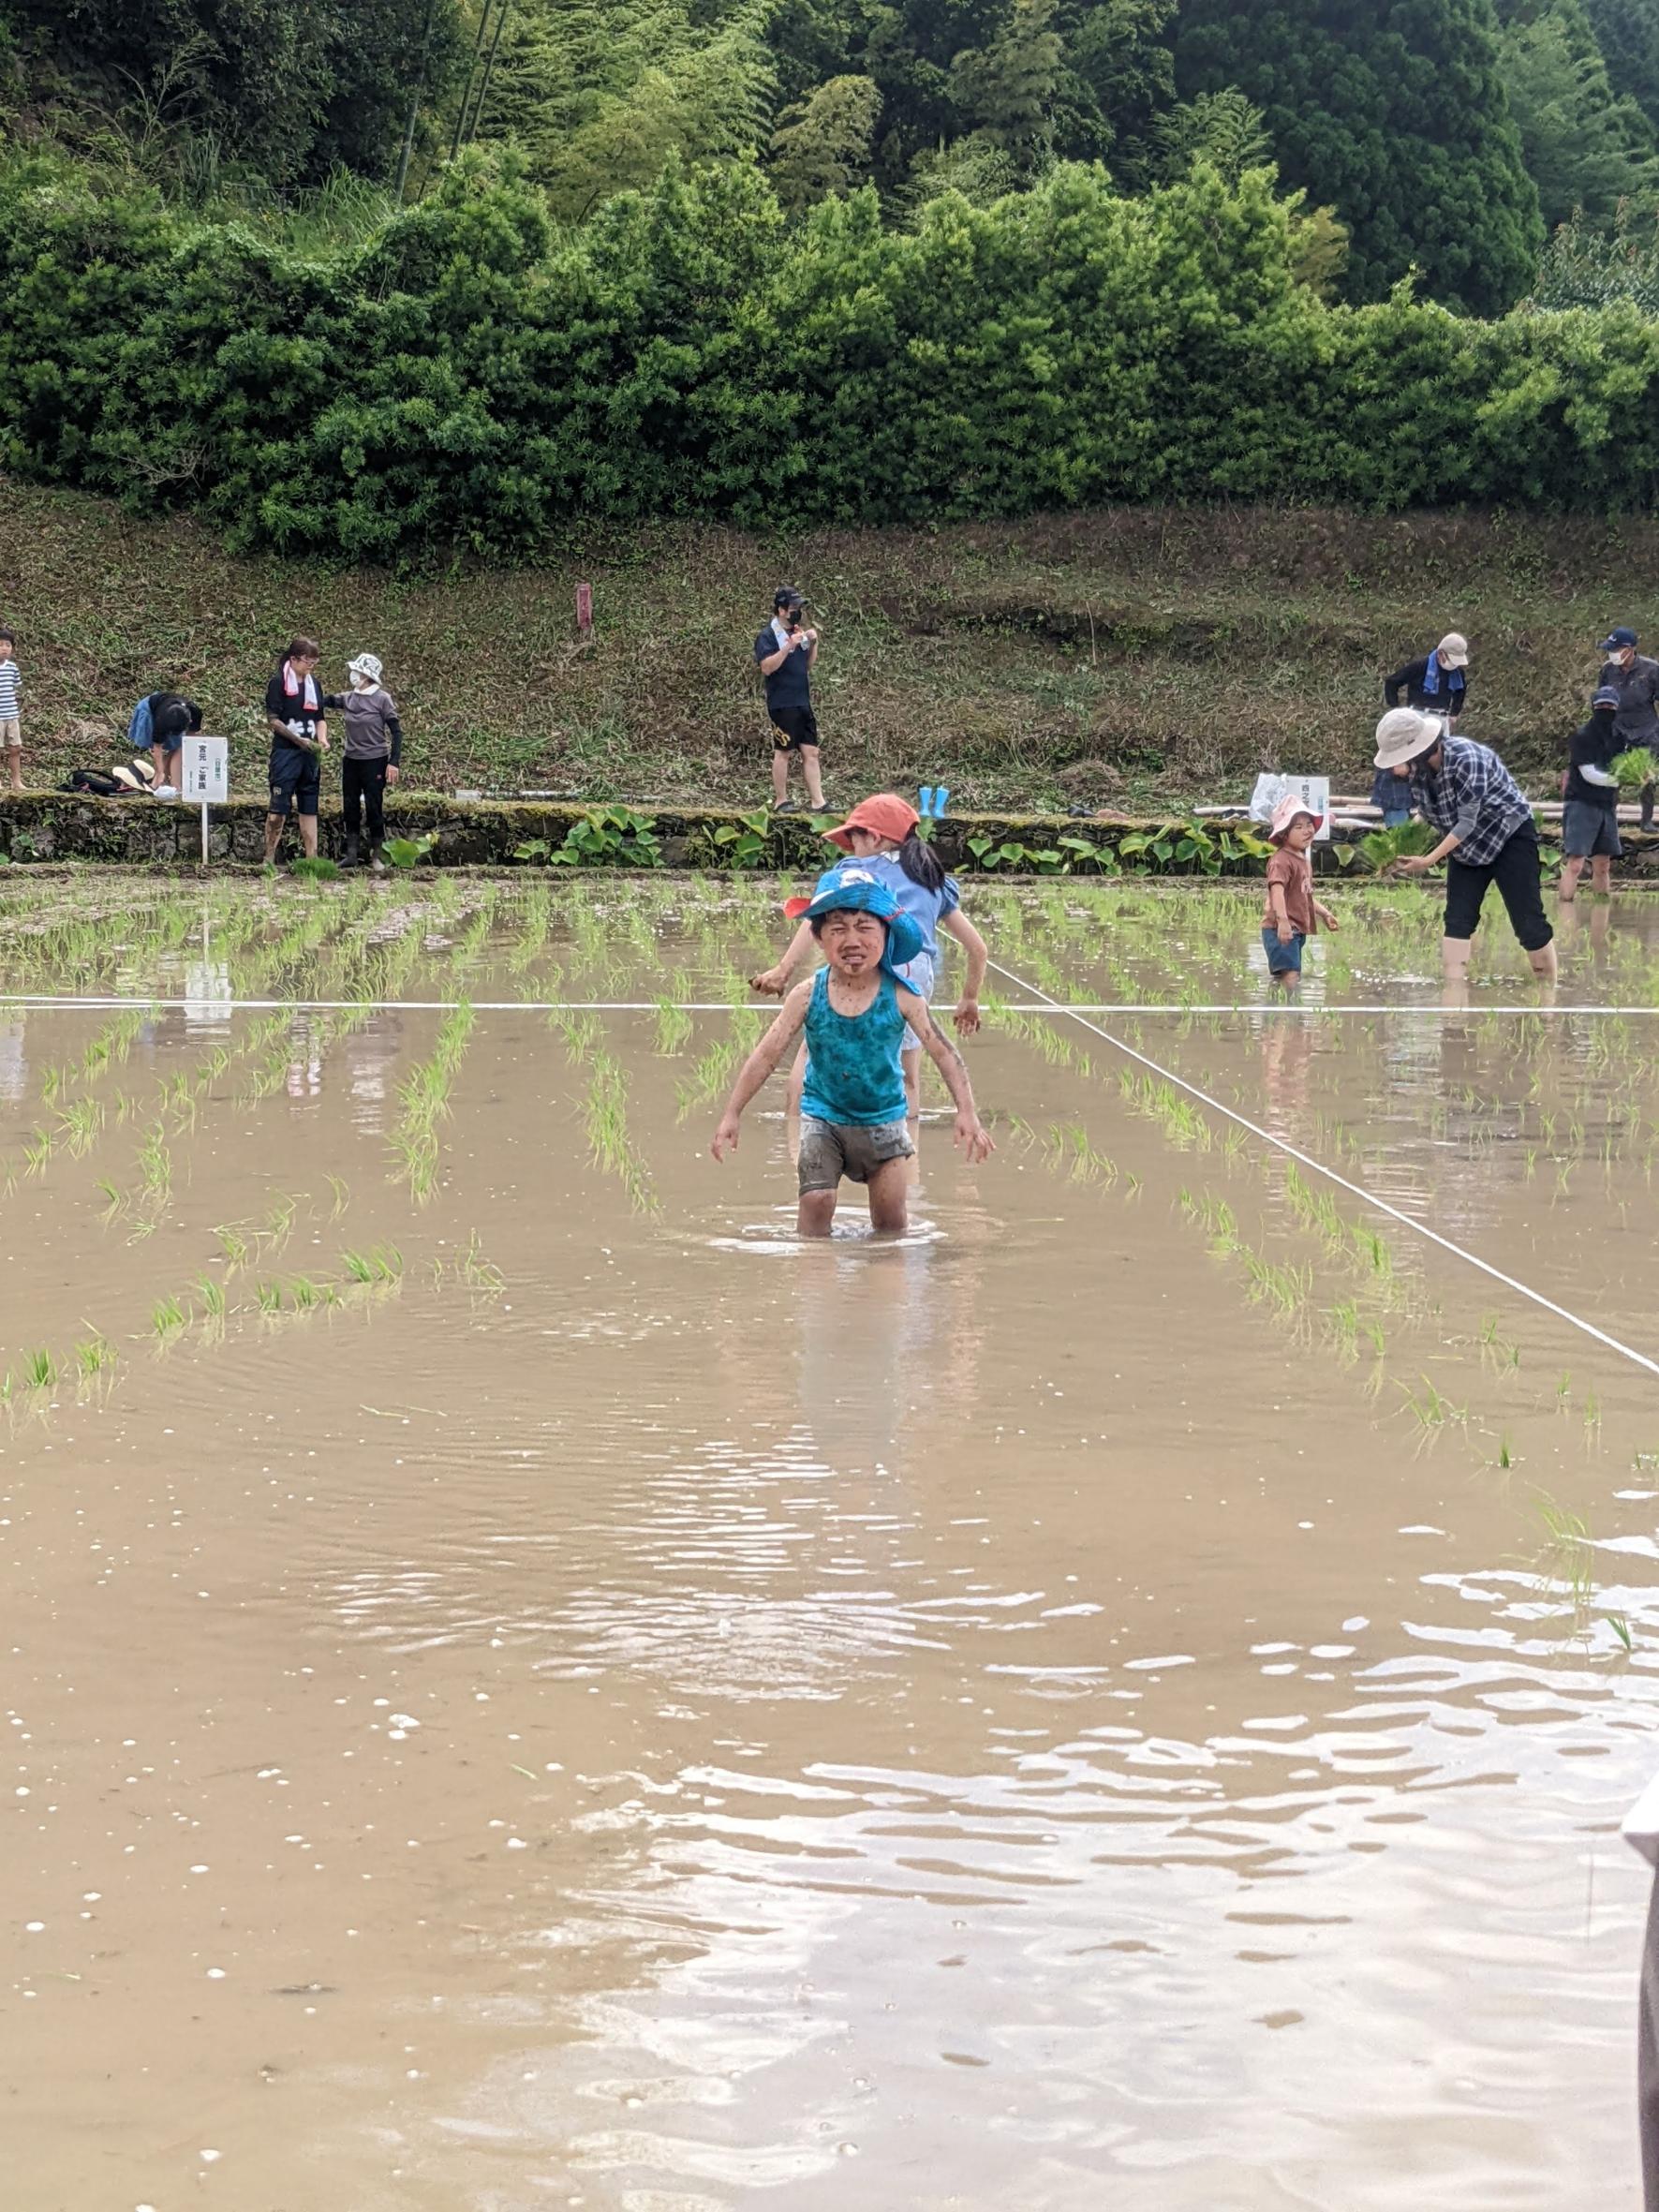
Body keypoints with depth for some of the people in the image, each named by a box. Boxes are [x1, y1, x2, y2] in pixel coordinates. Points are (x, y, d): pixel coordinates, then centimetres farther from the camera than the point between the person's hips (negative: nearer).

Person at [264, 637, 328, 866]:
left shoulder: (314, 684, 12)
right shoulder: (279, 683, -6)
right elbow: (273, 720, -10)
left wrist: (322, 738, -2)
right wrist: (298, 740, -17)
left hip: (310, 753, 6)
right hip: (285, 752, -6)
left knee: (309, 807, 8)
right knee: (279, 806, -7)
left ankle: (312, 858, 10)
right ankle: (269, 858, -1)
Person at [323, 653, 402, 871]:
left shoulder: (382, 699, -9)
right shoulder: (348, 698, 4)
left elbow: (396, 732, -8)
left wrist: (394, 762, -14)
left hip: (375, 761, -5)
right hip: (351, 761, 5)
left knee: (374, 809, -2)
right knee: (350, 809, 6)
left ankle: (378, 856, 6)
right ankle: (351, 854, 12)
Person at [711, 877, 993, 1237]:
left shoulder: (900, 996, -16)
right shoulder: (808, 995, -15)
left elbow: (943, 1052, -15)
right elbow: (766, 1055, -11)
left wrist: (966, 1113, -23)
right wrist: (731, 1116, -12)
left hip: (883, 1118, 0)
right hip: (823, 1117, 0)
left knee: (890, 1220, 4)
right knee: (816, 1202, -13)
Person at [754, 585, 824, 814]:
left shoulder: (799, 632, 14)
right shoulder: (768, 636, -8)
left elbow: (809, 665, 20)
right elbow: (767, 667, -19)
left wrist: (813, 644, 3)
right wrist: (789, 646, -25)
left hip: (803, 702, 7)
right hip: (782, 704, -7)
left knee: (811, 752, 3)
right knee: (783, 752, 0)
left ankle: (817, 802, 2)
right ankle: (781, 801, 9)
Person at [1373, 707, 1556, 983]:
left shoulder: (1466, 759, -32)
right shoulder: (1417, 770, -11)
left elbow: (1467, 823, -28)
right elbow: (1428, 814, 1)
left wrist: (1428, 860, -26)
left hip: (1510, 836, -7)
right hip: (1467, 845, 7)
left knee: (1528, 921, -7)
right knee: (1456, 920, -3)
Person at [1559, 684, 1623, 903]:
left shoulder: (1617, 736, 10)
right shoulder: (1582, 736, -8)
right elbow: (1589, 774, -14)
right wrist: (1619, 778, -18)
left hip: (1606, 806, 7)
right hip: (1582, 804, -7)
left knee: (1603, 866, 9)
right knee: (1575, 864, -15)